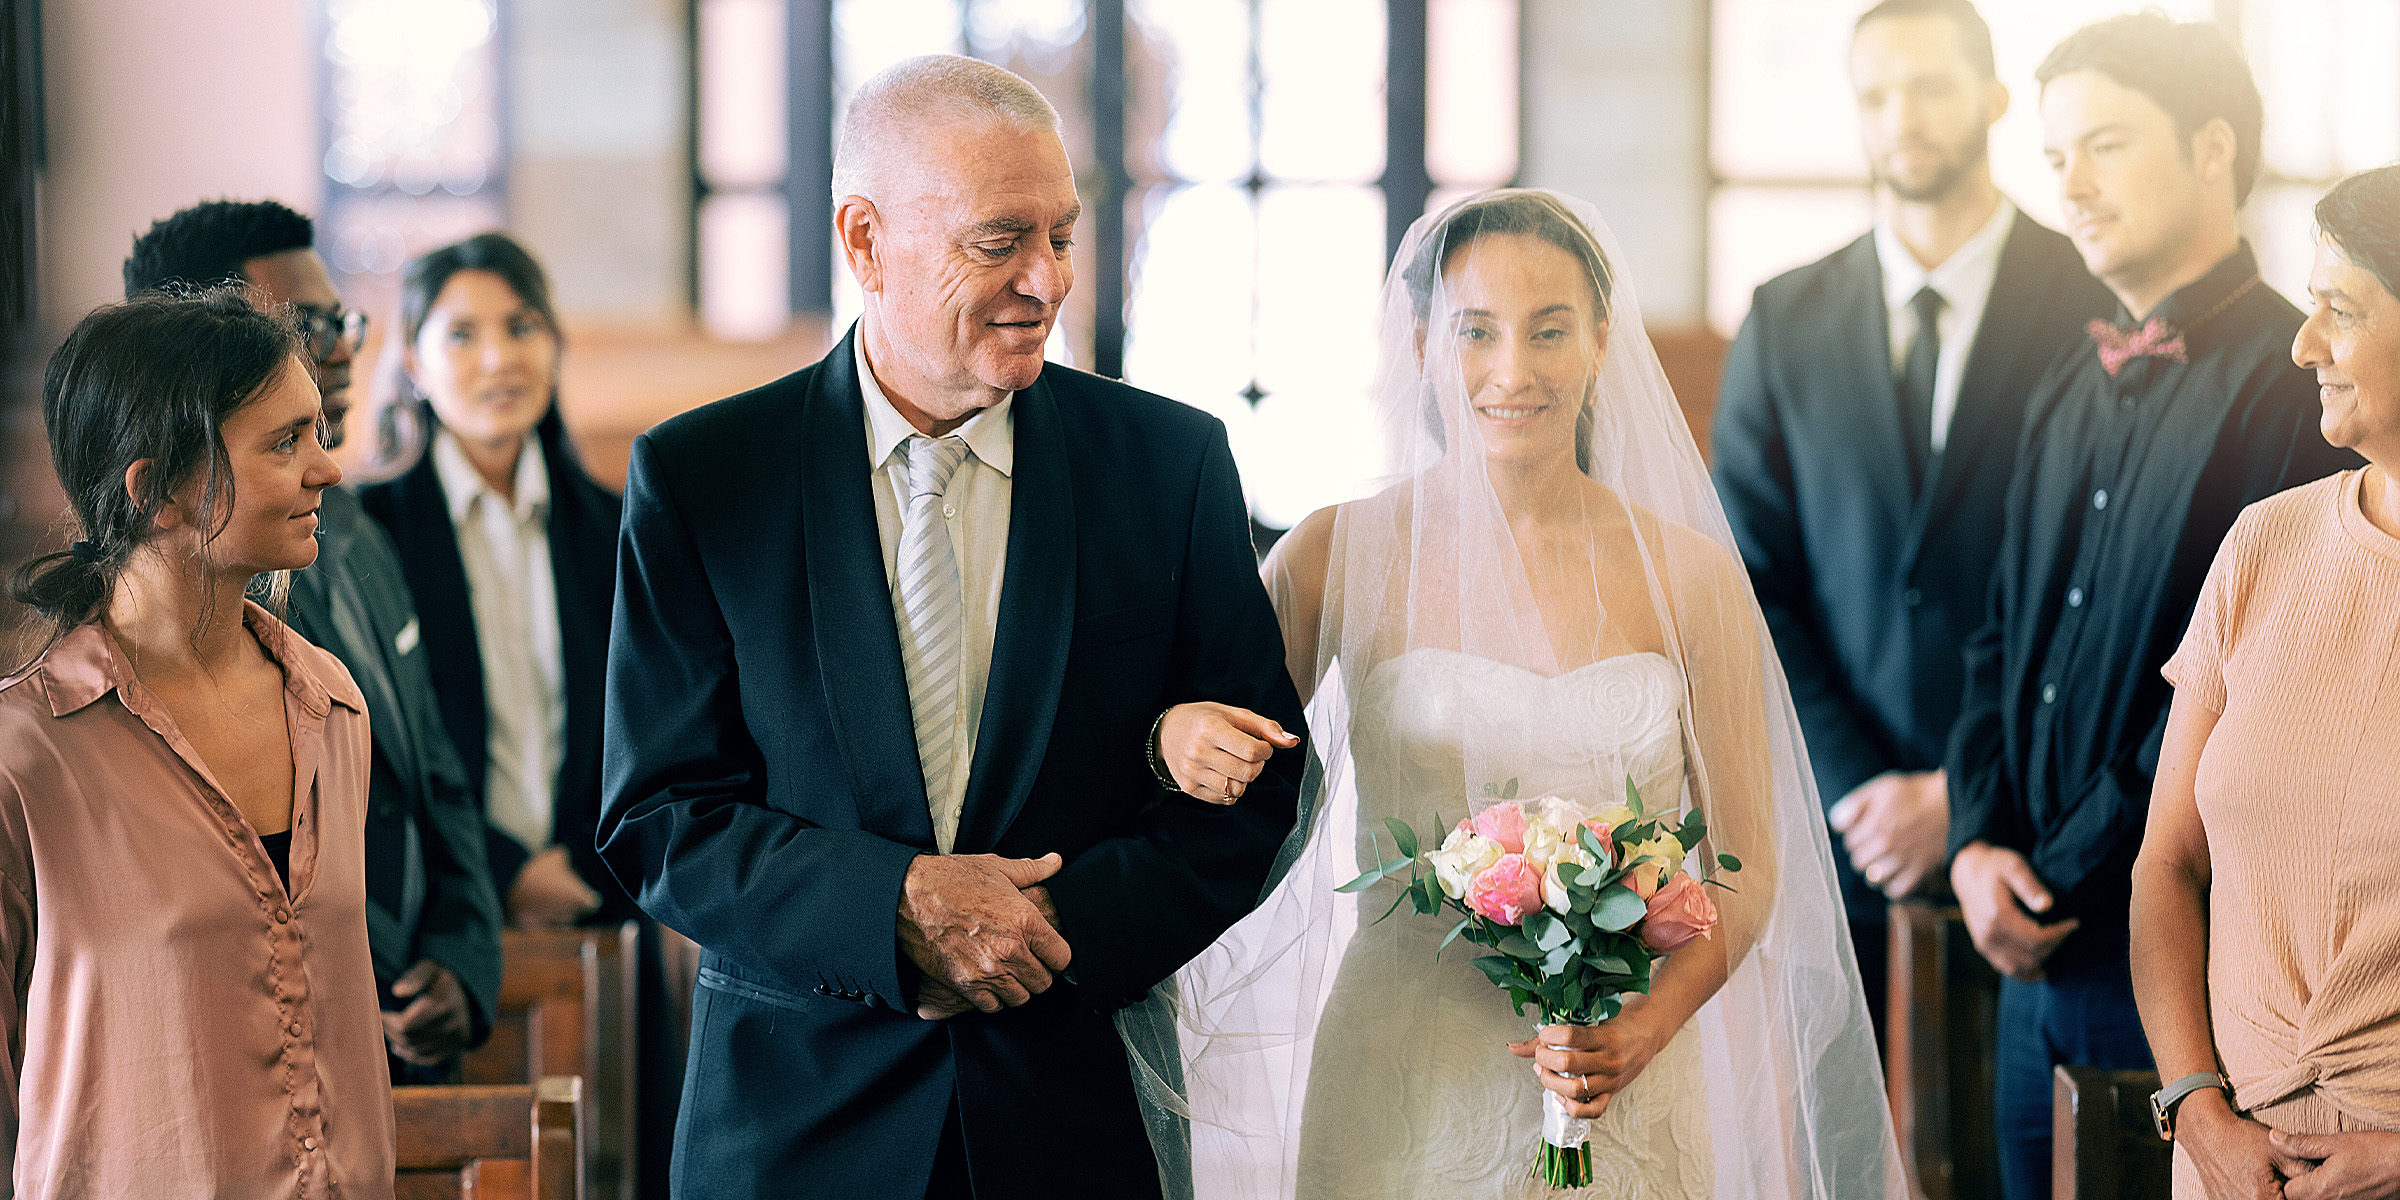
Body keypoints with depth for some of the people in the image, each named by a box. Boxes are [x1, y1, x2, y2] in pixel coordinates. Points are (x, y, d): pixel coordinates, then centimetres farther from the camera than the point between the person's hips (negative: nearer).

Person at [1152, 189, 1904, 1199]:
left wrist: (1648, 1028, -14)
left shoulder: (1688, 574, -1)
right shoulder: (1338, 557, -3)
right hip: (1404, 1103, -1)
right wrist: (1180, 735, -18)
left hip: (1627, 1103, 1)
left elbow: (1746, 866, 3)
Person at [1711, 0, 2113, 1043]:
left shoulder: (2102, 309, -2)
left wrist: (1965, 796, -9)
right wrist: (1855, 788, -6)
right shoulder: (1786, 322, 8)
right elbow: (1750, 591, 6)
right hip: (1837, 826, 2)